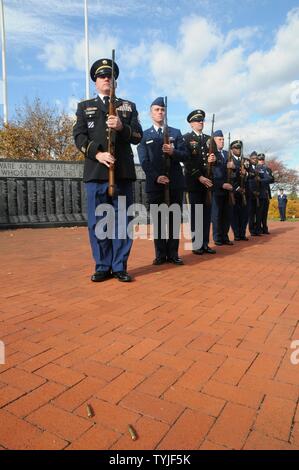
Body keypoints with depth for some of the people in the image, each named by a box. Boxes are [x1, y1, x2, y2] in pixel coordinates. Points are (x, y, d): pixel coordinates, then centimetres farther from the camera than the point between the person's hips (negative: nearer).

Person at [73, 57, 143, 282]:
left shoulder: (128, 106, 20)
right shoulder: (85, 107, 18)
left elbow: (138, 136, 8)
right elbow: (79, 137, 4)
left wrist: (122, 127, -13)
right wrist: (97, 154, -13)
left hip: (123, 172, 0)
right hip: (96, 172, 0)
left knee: (122, 222, 0)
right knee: (98, 223, 0)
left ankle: (119, 267, 9)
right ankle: (102, 267, 10)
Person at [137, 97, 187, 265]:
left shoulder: (176, 133, 14)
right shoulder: (144, 135, 10)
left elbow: (185, 156, 4)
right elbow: (144, 161, -1)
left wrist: (173, 152, -17)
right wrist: (156, 177, -16)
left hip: (175, 182, 1)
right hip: (155, 183, -1)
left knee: (175, 219, 3)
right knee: (158, 219, 1)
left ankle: (173, 253, 10)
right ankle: (161, 254, 8)